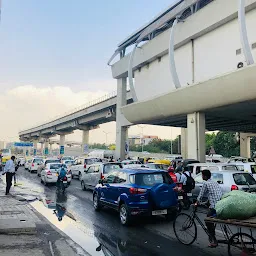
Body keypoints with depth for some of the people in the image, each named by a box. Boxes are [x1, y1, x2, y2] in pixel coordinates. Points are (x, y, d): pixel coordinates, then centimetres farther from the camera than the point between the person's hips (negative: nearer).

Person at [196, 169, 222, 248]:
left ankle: (214, 241, 7)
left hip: (214, 206, -8)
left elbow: (201, 195, 2)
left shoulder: (206, 183, -4)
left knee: (208, 222, 7)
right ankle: (212, 237, 28)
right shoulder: (215, 182, 20)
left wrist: (197, 202, 17)